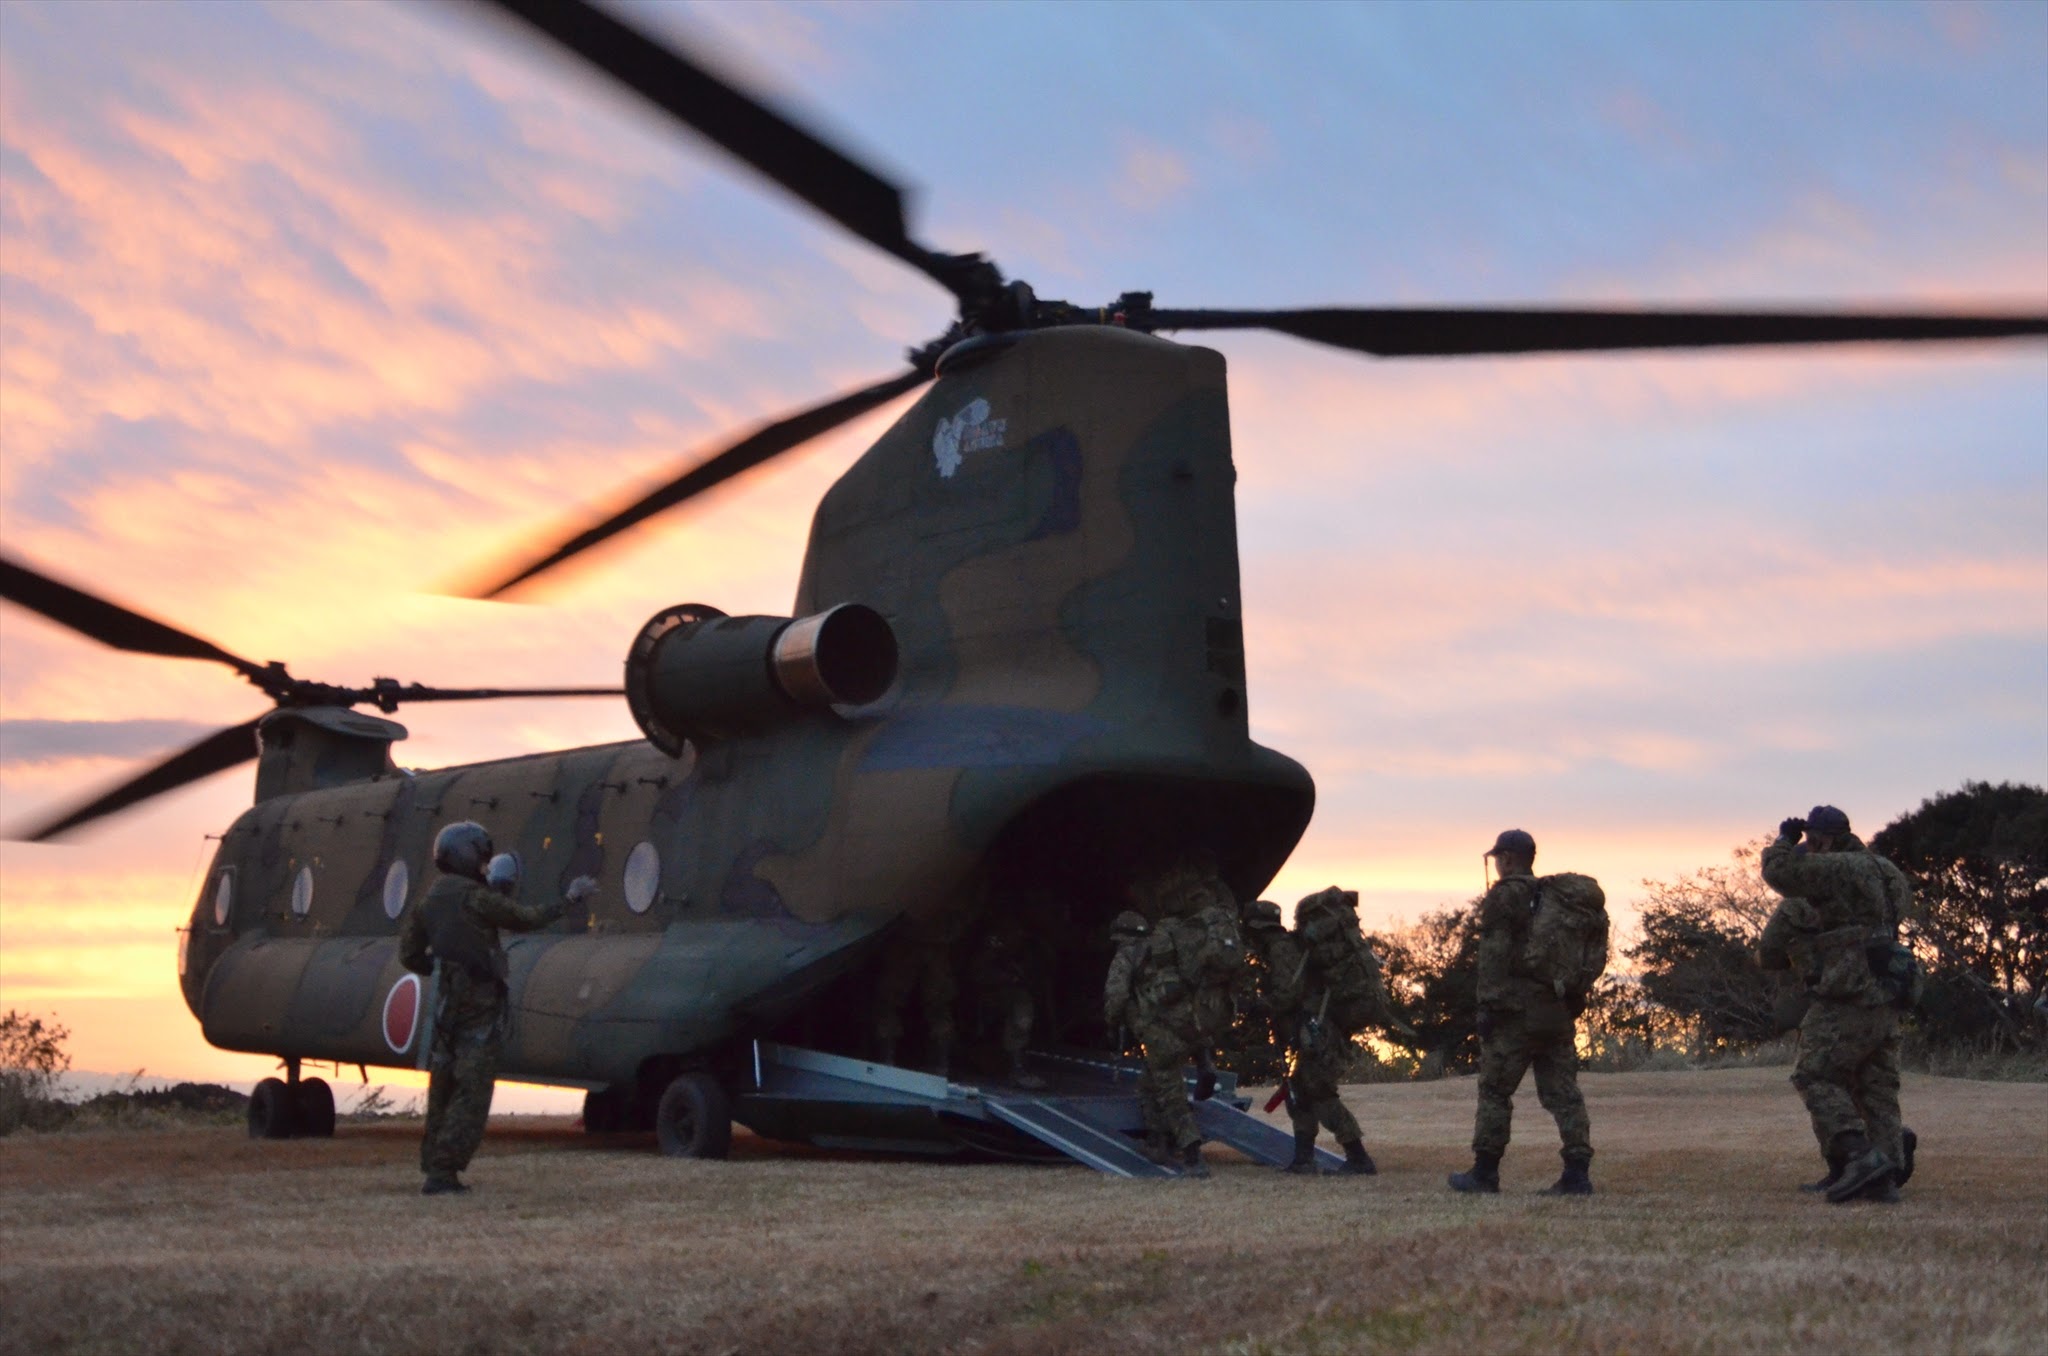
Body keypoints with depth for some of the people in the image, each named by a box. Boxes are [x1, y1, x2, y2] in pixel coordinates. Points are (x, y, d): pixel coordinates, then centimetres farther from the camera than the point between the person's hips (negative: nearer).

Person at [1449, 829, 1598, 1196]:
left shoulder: (1504, 896, -6)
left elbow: (1494, 955, -14)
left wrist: (1487, 1005, -13)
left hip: (1517, 1010, -7)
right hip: (1560, 1010, 7)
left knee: (1494, 1091, 2)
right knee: (1563, 1092, 4)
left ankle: (1485, 1172, 5)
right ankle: (1577, 1174, -3)